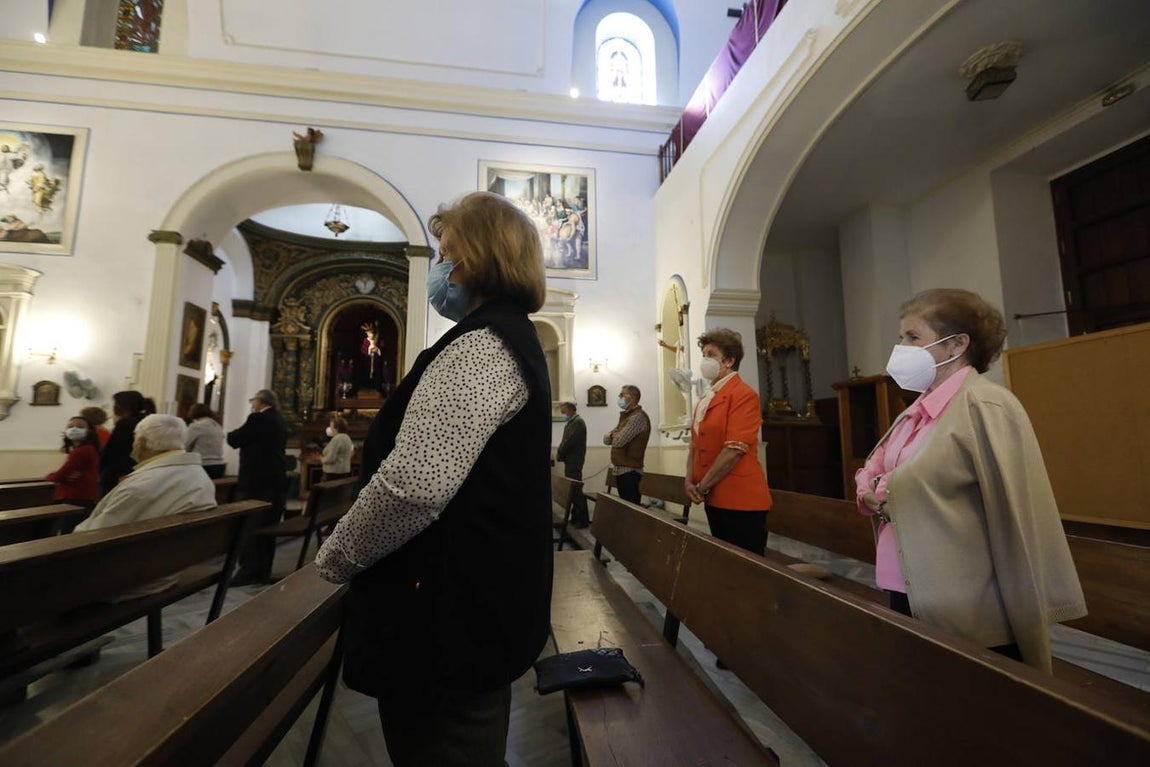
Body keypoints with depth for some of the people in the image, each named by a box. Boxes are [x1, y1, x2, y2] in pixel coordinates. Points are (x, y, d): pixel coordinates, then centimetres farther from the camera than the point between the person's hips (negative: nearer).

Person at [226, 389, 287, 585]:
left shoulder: (258, 418, -14)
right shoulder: (279, 421, 13)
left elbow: (234, 440, -8)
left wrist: (232, 433, 13)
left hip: (257, 482, -9)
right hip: (275, 481, 9)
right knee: (267, 526, 13)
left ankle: (250, 571, 3)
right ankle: (263, 570, 21)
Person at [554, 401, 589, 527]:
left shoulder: (578, 422, -14)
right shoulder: (571, 422, 17)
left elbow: (569, 441, -20)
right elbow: (565, 441, 17)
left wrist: (559, 454, -9)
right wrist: (559, 452, 1)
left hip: (574, 461, -9)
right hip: (570, 461, 9)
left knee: (576, 490, -6)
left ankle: (583, 520, 1)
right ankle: (576, 517, 19)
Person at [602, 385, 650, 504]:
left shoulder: (638, 416, -13)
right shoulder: (626, 416, 18)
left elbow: (618, 441, -21)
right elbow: (606, 439, 13)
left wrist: (613, 434, 1)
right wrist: (616, 435, -7)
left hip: (630, 471, -9)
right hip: (620, 469, 9)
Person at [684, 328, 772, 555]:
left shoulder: (743, 395, -12)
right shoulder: (706, 398, 14)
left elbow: (734, 450, -20)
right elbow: (695, 443, 14)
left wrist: (702, 487, -14)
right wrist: (689, 481, -1)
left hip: (741, 501, -8)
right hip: (713, 498, 8)